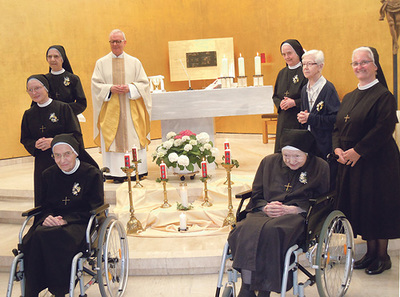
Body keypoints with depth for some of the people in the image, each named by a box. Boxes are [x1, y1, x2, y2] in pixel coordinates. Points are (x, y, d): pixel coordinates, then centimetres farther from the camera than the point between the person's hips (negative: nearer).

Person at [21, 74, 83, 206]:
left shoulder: (63, 108, -3)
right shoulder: (29, 114, 10)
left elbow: (76, 135, -6)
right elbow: (25, 140, 14)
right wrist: (35, 144, -8)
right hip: (42, 164, 4)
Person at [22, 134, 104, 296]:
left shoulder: (92, 173, 0)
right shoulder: (48, 175, 14)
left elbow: (95, 209, -4)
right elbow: (45, 205, 16)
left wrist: (66, 220, -16)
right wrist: (47, 217, -10)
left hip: (80, 224, -4)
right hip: (54, 221, 4)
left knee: (46, 236, -34)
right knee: (32, 238, -31)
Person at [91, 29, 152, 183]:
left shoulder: (134, 62, 8)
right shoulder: (101, 63, 8)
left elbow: (144, 83, 5)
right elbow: (96, 84, 3)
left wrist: (130, 88, -13)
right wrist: (110, 89, -14)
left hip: (130, 109, 0)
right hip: (110, 109, 0)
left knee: (133, 139, -1)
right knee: (112, 139, -3)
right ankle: (116, 173, 1)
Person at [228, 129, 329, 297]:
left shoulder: (320, 167, 9)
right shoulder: (269, 162, 18)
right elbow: (256, 195, 19)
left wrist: (290, 209, -11)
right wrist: (265, 207, -5)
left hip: (297, 215, -3)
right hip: (265, 212, 3)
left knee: (271, 231, -38)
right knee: (245, 229, -33)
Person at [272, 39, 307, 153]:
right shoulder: (282, 73, 14)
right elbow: (275, 96, 18)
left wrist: (295, 103, -18)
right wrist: (280, 103, -3)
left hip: (300, 121, -5)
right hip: (283, 121, 5)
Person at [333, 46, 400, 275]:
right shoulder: (349, 98, 13)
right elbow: (338, 126, 13)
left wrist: (358, 150, -20)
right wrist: (338, 148, -5)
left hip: (377, 161, -7)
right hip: (349, 161, 7)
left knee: (377, 206, 0)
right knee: (360, 205, 11)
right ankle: (371, 252, 24)